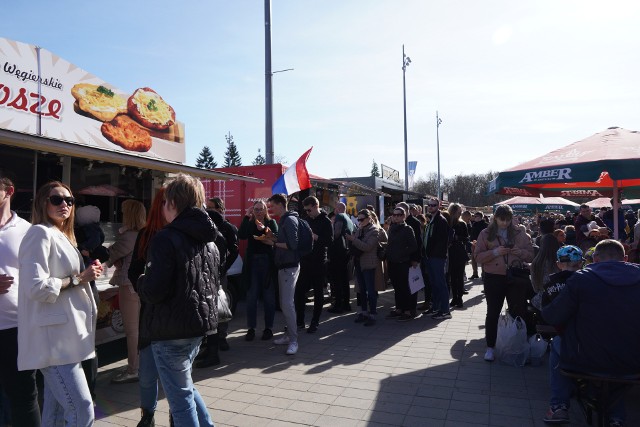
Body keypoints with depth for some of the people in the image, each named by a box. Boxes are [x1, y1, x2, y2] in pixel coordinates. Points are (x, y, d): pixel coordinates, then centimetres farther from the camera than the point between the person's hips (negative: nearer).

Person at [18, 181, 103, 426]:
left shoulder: (62, 236, 17)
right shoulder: (41, 233, -11)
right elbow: (37, 287, -21)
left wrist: (86, 274, 9)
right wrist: (77, 279, -14)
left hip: (64, 334, 10)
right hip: (53, 337, -10)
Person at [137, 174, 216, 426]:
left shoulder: (166, 239, -18)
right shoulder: (208, 241, 7)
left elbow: (153, 290, -23)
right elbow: (215, 283, 12)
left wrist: (140, 282, -3)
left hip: (171, 330, -8)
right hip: (200, 323, 8)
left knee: (181, 396, 7)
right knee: (185, 386, 27)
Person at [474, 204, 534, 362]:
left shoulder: (520, 233, 5)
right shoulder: (486, 233, 1)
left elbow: (531, 255, 7)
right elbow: (478, 256, -4)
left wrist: (521, 252, -14)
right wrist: (495, 252, -18)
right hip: (493, 278, -1)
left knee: (518, 312, 7)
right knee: (492, 313, 6)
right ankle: (490, 347, 18)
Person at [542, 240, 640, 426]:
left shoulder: (581, 278, -12)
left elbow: (553, 317, -8)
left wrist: (545, 309, 15)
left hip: (588, 361, -4)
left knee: (557, 347, 27)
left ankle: (559, 406, 23)